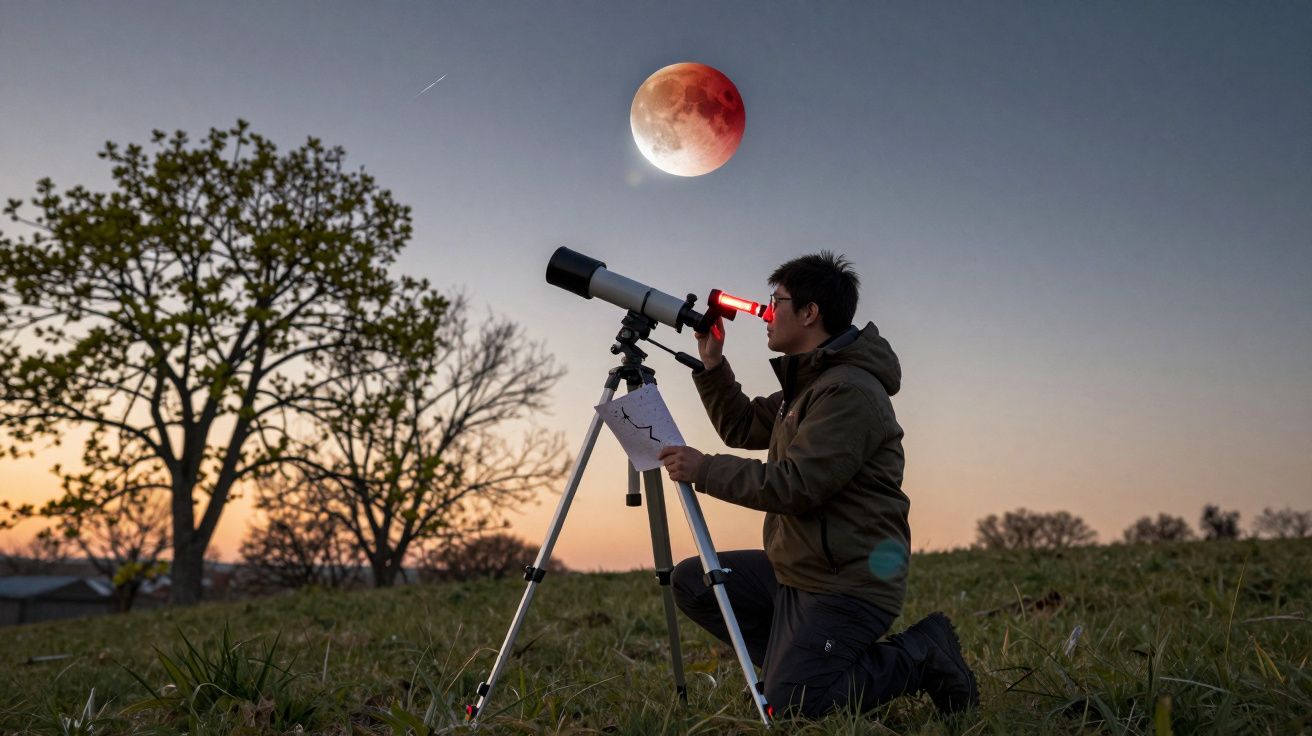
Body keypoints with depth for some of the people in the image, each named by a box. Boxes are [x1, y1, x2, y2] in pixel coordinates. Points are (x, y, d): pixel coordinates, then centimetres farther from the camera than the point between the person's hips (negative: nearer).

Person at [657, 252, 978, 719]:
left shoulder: (851, 391, -20)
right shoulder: (806, 382, 12)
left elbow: (796, 485, -25)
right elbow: (742, 427, 20)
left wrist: (704, 471, -18)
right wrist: (712, 365, 9)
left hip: (847, 585, -9)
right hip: (795, 572, 10)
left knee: (788, 706, -14)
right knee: (691, 582, 5)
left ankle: (921, 656, 3)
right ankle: (793, 663, 9)